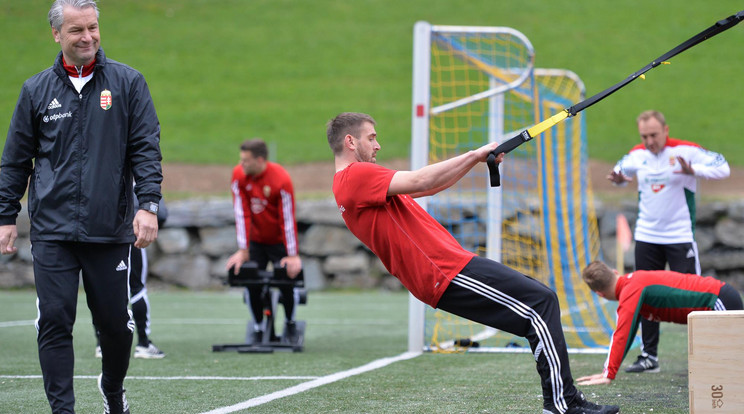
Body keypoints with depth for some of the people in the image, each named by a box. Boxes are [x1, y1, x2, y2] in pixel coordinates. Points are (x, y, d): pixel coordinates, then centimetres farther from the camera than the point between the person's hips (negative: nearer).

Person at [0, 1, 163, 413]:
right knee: (54, 321, -7)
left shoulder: (128, 83, 4)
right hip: (52, 229, 1)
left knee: (115, 323, 6)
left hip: (111, 229, -1)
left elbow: (146, 147, 1)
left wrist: (148, 204, -10)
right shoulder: (36, 90, 8)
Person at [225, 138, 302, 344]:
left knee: (287, 282, -9)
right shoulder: (239, 175, -14)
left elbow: (288, 218, -22)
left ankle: (290, 323, 18)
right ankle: (258, 328, 11)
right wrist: (243, 251, -13)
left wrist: (292, 255, -21)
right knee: (251, 284, -7)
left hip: (279, 240, -3)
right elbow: (242, 214, -13)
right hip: (256, 240, 3)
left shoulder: (281, 179, -25)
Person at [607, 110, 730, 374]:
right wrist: (618, 178, -3)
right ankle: (649, 356, 14)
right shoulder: (638, 154, 2)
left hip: (680, 236, -5)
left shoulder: (685, 151, -13)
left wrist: (693, 170, -33)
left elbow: (722, 168, -17)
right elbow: (621, 171, 21)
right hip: (647, 237, 5)